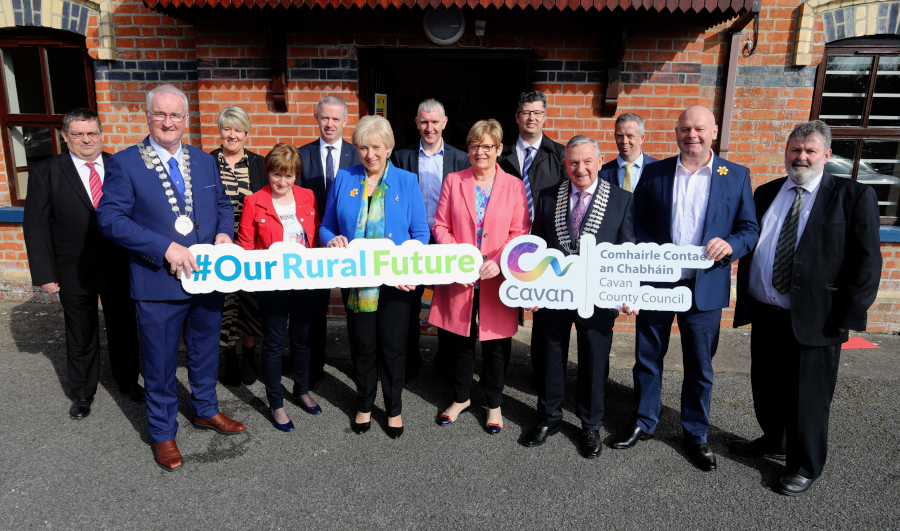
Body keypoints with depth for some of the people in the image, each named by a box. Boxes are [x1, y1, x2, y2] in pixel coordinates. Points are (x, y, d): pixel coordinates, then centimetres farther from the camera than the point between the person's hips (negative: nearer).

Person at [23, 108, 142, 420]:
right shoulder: (45, 172, -3)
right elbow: (36, 225, -4)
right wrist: (44, 274, -9)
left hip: (120, 267, 1)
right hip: (74, 273, -1)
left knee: (124, 329, 15)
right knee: (81, 336, 14)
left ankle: (128, 381, 36)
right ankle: (82, 393, 33)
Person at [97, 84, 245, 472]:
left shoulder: (204, 161, 7)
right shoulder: (125, 163, -7)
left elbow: (222, 204, 14)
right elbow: (110, 218, -14)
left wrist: (224, 232, -8)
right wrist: (166, 247, -23)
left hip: (207, 277, 4)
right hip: (158, 283, -4)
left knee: (206, 352, 21)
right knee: (160, 364, 10)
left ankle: (206, 411, 43)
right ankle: (163, 434, 31)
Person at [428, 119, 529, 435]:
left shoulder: (514, 186, 2)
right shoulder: (453, 181, 5)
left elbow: (520, 233, -2)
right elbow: (440, 225, 3)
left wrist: (499, 261, -18)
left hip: (498, 279, -1)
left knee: (496, 344, 9)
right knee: (459, 341, 13)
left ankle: (494, 404, 29)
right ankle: (461, 398, 35)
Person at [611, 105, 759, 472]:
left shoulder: (736, 176, 2)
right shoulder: (653, 173, 4)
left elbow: (750, 229, 2)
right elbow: (637, 222, 5)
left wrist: (730, 245, -19)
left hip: (705, 287, 0)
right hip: (655, 282, 1)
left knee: (700, 367, 11)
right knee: (647, 358, 12)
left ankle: (696, 434, 30)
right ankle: (644, 423, 32)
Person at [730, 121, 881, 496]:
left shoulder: (854, 196, -4)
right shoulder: (765, 194, 10)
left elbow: (866, 261, -8)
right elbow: (748, 248, 13)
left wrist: (848, 315, -13)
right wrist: (744, 300, 9)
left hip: (814, 320, -5)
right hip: (764, 314, 5)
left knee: (807, 397, 7)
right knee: (766, 387, 19)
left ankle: (805, 467, 26)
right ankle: (774, 441, 43)